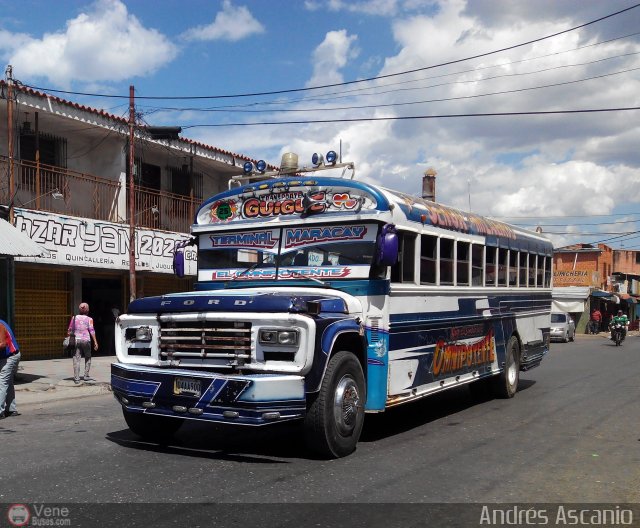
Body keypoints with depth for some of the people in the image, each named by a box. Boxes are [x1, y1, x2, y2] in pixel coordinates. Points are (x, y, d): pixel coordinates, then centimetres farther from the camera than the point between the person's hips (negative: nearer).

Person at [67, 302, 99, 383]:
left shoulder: (74, 318, 7)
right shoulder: (89, 319, 0)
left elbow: (70, 330, 7)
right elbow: (92, 330, -8)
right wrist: (95, 342, -9)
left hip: (76, 340, 1)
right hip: (86, 340, -1)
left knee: (76, 359, 0)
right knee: (88, 358, 16)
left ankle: (76, 378, -6)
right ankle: (86, 376, 14)